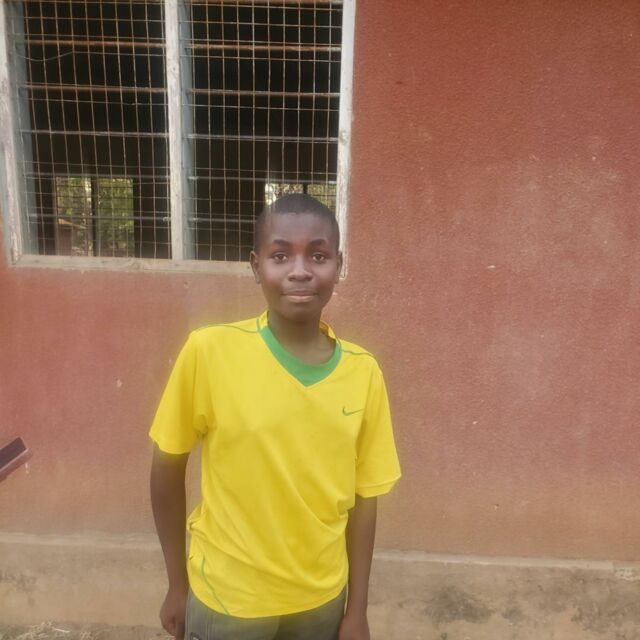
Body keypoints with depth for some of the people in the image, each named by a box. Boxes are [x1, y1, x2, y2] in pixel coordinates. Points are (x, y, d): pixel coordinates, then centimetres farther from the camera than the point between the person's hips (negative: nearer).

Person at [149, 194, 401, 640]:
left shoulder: (364, 373, -12)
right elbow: (167, 468, -7)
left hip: (321, 602, 2)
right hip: (225, 600, -2)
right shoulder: (209, 352, -19)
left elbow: (363, 498, -3)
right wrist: (178, 584, 0)